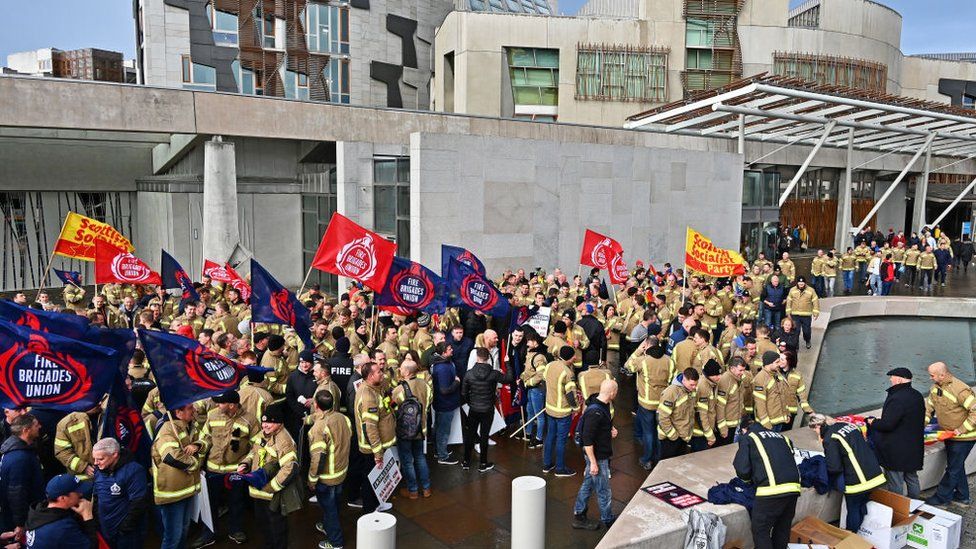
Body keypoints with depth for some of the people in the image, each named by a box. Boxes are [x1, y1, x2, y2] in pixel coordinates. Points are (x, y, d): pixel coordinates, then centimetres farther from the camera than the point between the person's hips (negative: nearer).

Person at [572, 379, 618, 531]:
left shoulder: (602, 406, 1)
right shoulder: (595, 412, -29)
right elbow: (587, 440, -27)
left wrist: (611, 429, 1)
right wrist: (593, 462, -23)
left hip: (600, 454, 10)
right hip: (597, 457, -10)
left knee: (588, 484, 20)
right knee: (603, 491, 8)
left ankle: (578, 516, 33)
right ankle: (608, 521, 26)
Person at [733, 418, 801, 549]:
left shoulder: (747, 437, 11)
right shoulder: (780, 436, 26)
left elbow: (742, 469, 1)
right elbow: (789, 462, 23)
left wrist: (749, 479, 22)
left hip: (771, 489, -6)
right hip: (794, 488, 6)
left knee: (760, 531, 7)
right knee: (783, 528, 21)